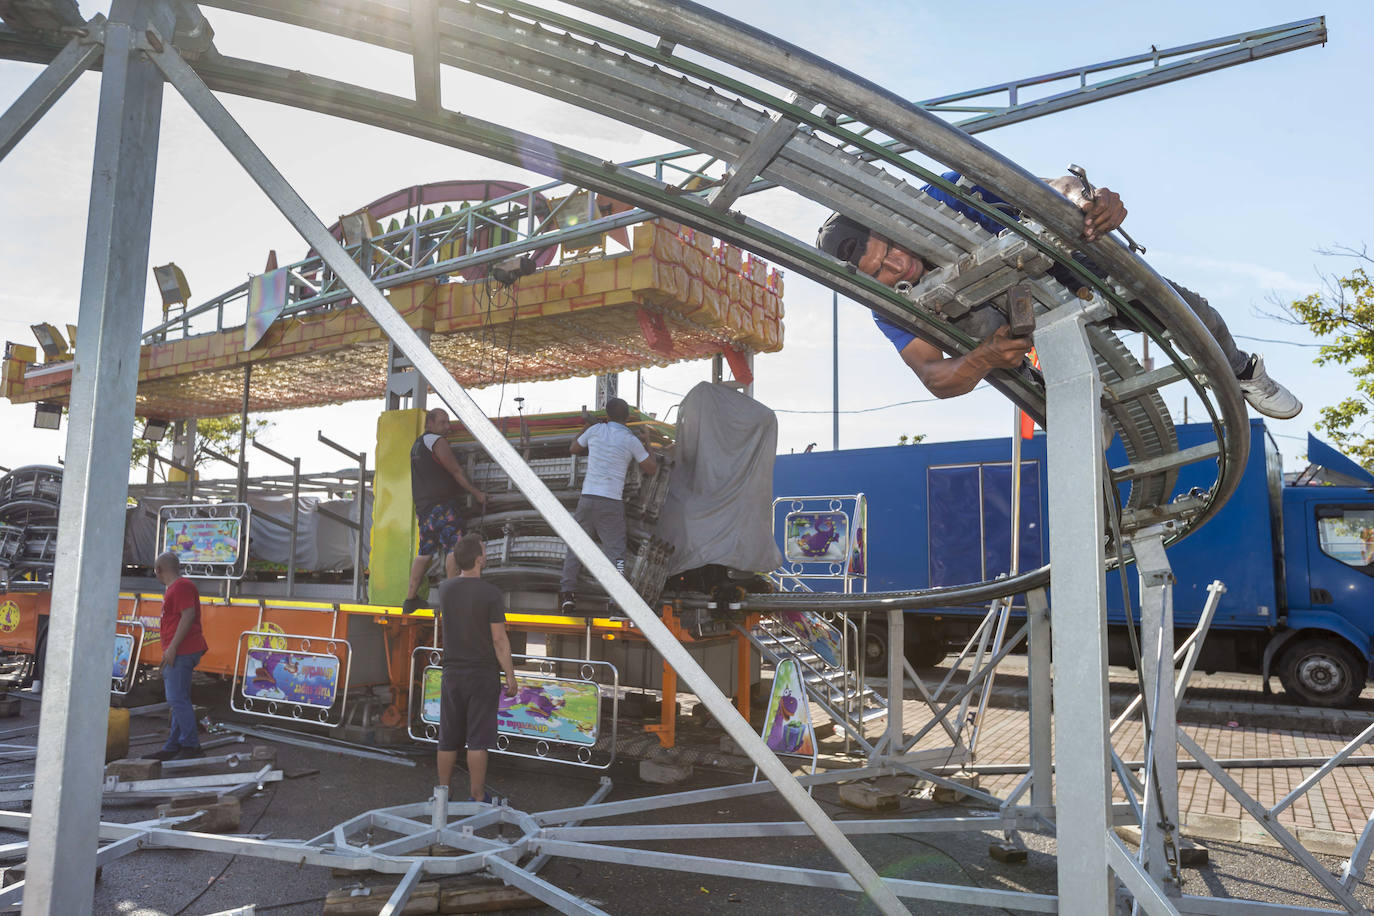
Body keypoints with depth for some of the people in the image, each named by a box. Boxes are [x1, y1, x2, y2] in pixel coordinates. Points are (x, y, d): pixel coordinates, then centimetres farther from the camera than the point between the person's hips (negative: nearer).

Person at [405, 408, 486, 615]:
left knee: (425, 552, 11)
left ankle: (410, 599, 12)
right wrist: (476, 493, 0)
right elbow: (456, 471, -6)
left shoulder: (417, 445, 22)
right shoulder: (438, 442, -5)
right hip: (441, 504, -9)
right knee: (454, 546, -11)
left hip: (423, 505, 9)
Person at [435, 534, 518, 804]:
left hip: (452, 673, 5)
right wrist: (510, 677, -6)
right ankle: (476, 796, 8)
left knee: (448, 738, 13)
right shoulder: (491, 594, -15)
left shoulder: (445, 588, 0)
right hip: (483, 674, -4)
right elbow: (499, 640, -14)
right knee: (478, 738, 2)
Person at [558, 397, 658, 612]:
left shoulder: (595, 430, 7)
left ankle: (567, 592, 7)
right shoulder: (631, 440, 0)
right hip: (612, 502, -2)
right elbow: (653, 469, 7)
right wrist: (646, 447, 22)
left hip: (588, 498, 2)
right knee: (615, 550, 1)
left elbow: (574, 449, 23)